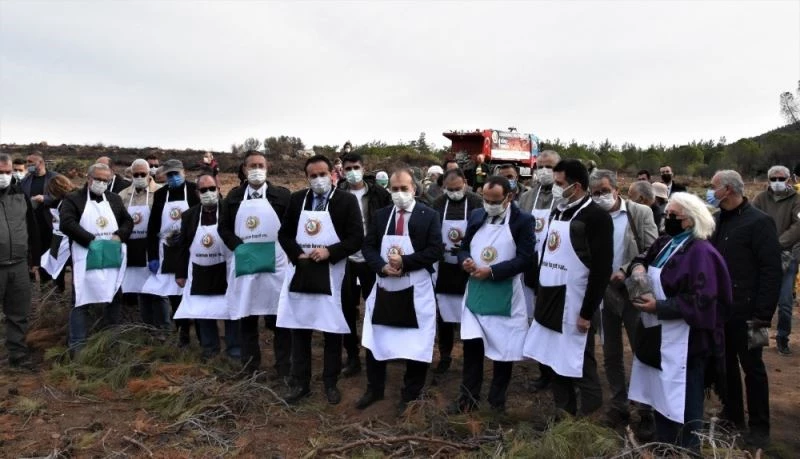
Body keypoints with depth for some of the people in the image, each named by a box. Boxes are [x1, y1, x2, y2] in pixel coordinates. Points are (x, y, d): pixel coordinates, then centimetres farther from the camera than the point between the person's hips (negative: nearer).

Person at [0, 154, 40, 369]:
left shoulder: (20, 194, 8)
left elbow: (32, 228, 14)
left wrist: (35, 258, 15)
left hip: (19, 265, 3)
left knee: (19, 314, 11)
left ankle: (18, 355, 21)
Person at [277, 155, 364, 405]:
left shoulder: (346, 200, -4)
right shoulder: (297, 199, 6)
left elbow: (356, 239, -8)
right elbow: (284, 234, 9)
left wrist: (329, 252, -19)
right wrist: (297, 254, -8)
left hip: (330, 276, -3)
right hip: (300, 274, 3)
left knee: (332, 332, 8)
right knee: (299, 331, 11)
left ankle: (330, 383, 23)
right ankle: (300, 383, 24)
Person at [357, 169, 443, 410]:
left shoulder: (429, 215, -5)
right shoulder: (380, 215, 6)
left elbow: (435, 251, -11)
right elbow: (368, 246, 4)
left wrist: (404, 262, -20)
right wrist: (383, 267, -15)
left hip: (415, 291, -3)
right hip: (383, 289, 4)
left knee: (416, 346, 7)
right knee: (375, 343, 14)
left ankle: (410, 395, 26)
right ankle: (374, 389, 34)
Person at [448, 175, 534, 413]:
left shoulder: (523, 220, -8)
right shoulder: (476, 216, 7)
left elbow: (524, 259, -14)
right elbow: (464, 247, 13)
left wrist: (491, 271, -21)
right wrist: (465, 261, -11)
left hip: (505, 296, -3)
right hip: (476, 292, 4)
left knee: (504, 349, 8)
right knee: (471, 345, 4)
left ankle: (497, 400, 25)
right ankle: (468, 397, 19)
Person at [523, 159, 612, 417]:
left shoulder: (596, 217, -12)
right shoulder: (557, 212, 12)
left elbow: (602, 269, -16)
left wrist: (588, 312, -16)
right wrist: (539, 292, 15)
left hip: (574, 304, -7)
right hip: (549, 299, 7)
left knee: (578, 362, 2)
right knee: (554, 358, 14)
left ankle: (590, 415, 21)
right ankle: (563, 410, 29)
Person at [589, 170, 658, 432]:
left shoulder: (641, 213, -3)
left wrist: (625, 272, -18)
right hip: (604, 294, 3)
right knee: (611, 355, 12)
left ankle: (648, 413, 17)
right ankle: (619, 407, 26)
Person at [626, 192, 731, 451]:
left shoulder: (700, 252, -18)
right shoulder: (665, 243, 8)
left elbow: (700, 300, -24)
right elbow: (644, 258, 23)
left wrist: (658, 307, -23)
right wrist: (638, 266, -1)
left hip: (681, 341, -9)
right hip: (658, 335, 9)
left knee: (682, 400, 4)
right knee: (661, 393, 19)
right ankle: (663, 444, 35)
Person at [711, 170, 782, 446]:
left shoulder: (758, 222, -12)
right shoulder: (716, 221, 7)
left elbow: (772, 271, -15)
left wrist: (763, 315, -17)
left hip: (744, 312, -6)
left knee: (752, 368, 8)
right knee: (725, 364, 16)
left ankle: (759, 426, 23)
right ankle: (731, 414, 32)